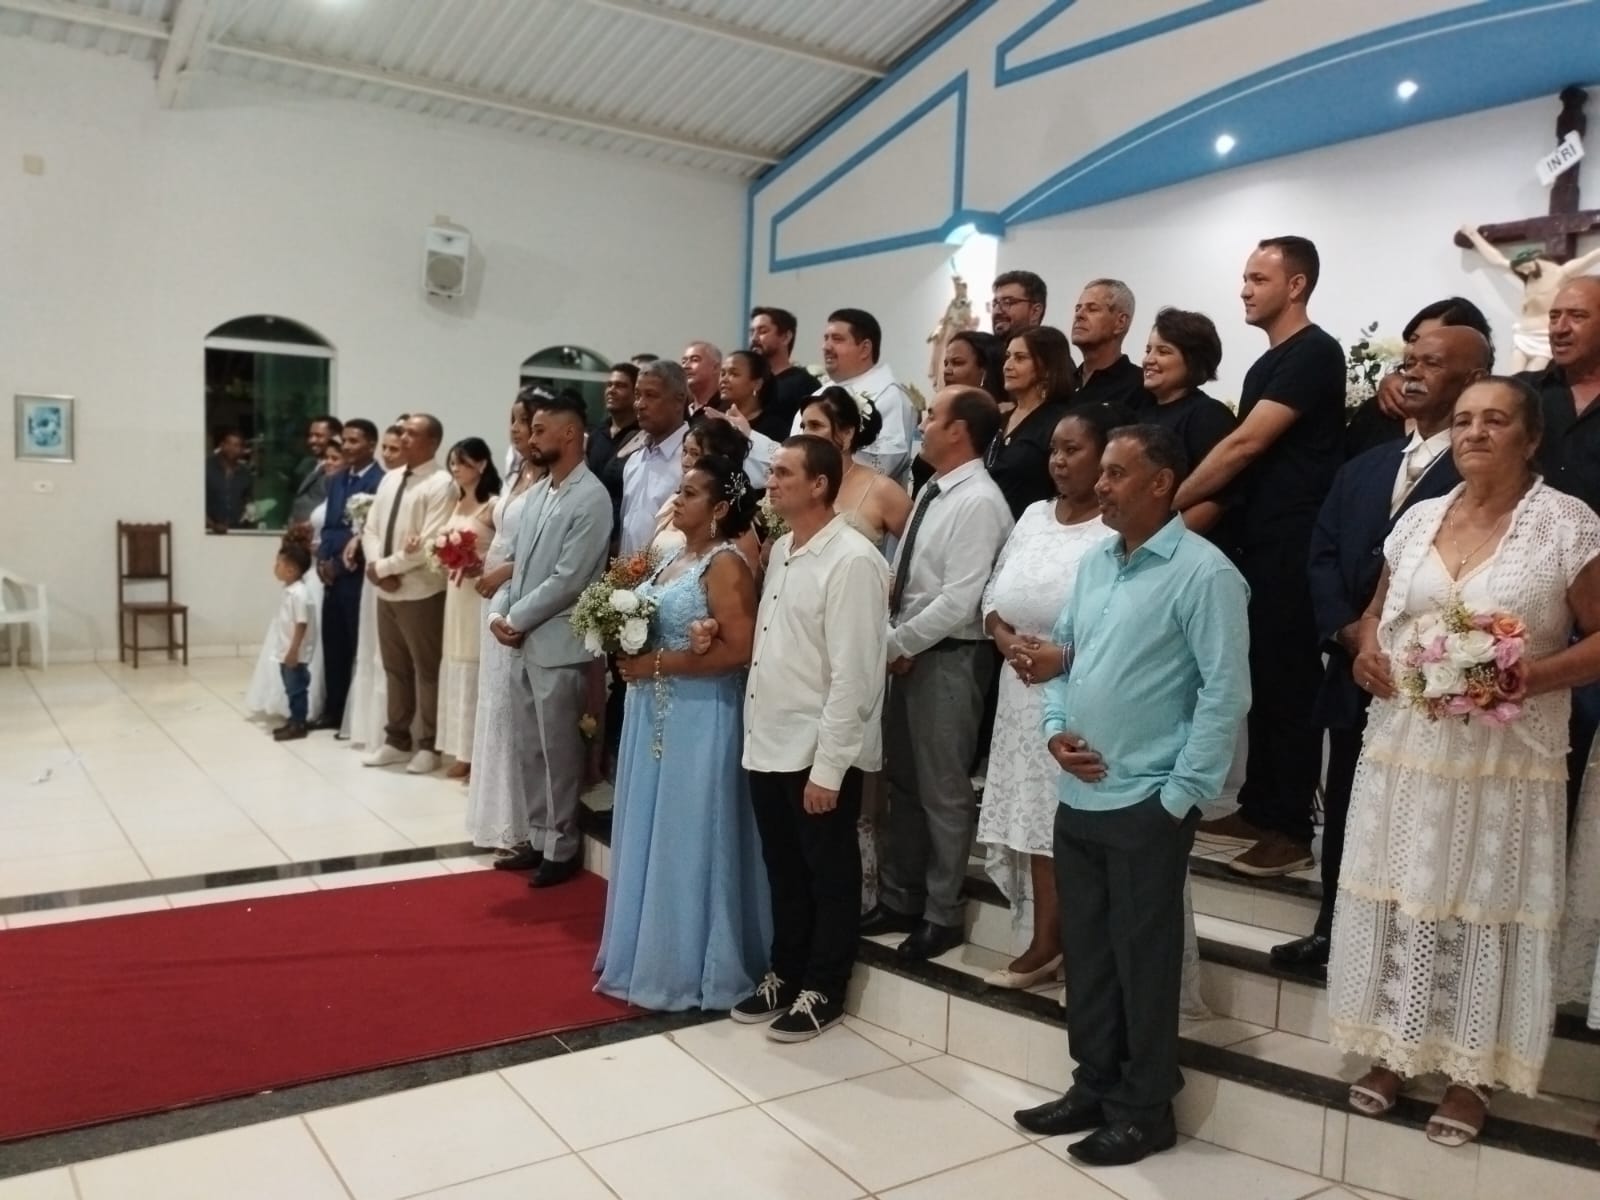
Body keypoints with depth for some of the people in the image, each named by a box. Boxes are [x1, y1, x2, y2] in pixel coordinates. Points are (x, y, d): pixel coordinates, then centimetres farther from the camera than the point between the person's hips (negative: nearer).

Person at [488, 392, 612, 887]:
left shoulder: (591, 498, -13)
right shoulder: (536, 491, 12)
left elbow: (568, 579, -18)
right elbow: (516, 561, 16)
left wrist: (517, 619, -12)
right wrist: (498, 612, 1)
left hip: (556, 643, -8)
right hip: (523, 641, 8)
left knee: (557, 750, 2)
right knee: (529, 748, 15)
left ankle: (561, 849, 16)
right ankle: (537, 838, 28)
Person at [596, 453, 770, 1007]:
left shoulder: (725, 565, -14)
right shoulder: (673, 558, 13)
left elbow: (739, 649, -22)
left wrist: (656, 664, -18)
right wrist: (627, 651, 4)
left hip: (698, 721, -9)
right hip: (654, 715, 9)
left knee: (688, 841, 2)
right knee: (652, 836, 16)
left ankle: (691, 967, 18)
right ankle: (649, 951, 31)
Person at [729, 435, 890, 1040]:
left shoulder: (852, 560, -17)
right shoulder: (782, 549, 9)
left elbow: (854, 674, -20)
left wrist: (828, 767, -19)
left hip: (818, 754, -8)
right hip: (768, 744, 8)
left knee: (829, 875, 10)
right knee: (783, 870, 20)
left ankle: (823, 990, 26)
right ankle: (785, 973, 36)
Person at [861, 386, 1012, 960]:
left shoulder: (979, 502, -18)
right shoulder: (931, 491, 10)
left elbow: (957, 603, -23)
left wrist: (897, 643, -15)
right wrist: (893, 639, -1)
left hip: (948, 658, -9)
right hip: (909, 651, 9)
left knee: (943, 791, 5)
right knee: (902, 782, 17)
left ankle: (942, 916, 21)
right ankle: (900, 900, 32)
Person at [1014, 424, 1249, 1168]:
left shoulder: (1203, 572, -12)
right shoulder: (1092, 563, 10)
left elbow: (1226, 693, -15)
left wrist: (1181, 793, -15)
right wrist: (1054, 728, 1)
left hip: (1147, 804, -7)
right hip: (1077, 798, 7)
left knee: (1141, 959, 6)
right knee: (1084, 951, 16)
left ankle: (1144, 1108, 23)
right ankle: (1094, 1085, 33)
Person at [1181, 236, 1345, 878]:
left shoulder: (1314, 353, -11)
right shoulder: (1268, 363, 18)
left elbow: (1246, 446, -17)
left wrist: (1169, 504, -14)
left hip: (1295, 548, -9)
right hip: (1260, 543, 9)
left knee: (1290, 683, -3)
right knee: (1263, 679, 13)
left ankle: (1293, 829, 5)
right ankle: (1259, 809, 22)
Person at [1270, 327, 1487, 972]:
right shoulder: (1363, 468, 15)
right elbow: (1322, 556, 9)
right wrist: (1347, 630, -6)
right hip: (1354, 671, 6)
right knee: (1343, 810, 16)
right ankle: (1332, 929, 30)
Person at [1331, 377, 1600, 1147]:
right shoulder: (1419, 519, 8)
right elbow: (1377, 609, 17)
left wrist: (1533, 675, -22)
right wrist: (1367, 650, -4)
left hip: (1505, 758, -4)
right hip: (1407, 746, 4)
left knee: (1484, 905, 6)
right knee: (1400, 897, 11)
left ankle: (1470, 1071, 23)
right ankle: (1392, 1051, 27)